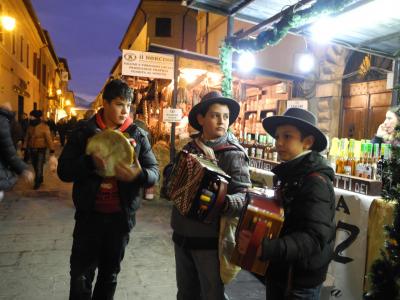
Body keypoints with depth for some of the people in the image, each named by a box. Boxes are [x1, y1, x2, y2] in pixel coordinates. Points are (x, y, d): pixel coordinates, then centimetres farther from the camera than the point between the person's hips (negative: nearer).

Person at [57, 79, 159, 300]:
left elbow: (154, 172, -5)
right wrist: (90, 162, -25)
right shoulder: (84, 131, -3)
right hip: (89, 214, -1)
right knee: (81, 275, 7)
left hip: (121, 216, 1)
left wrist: (139, 174, -28)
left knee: (110, 273, 18)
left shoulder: (138, 135, -2)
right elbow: (64, 171, -6)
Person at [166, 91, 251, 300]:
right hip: (182, 234, 5)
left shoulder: (233, 153, -12)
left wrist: (224, 202, -40)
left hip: (211, 239, -5)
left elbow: (245, 197, -20)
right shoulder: (190, 148, 4)